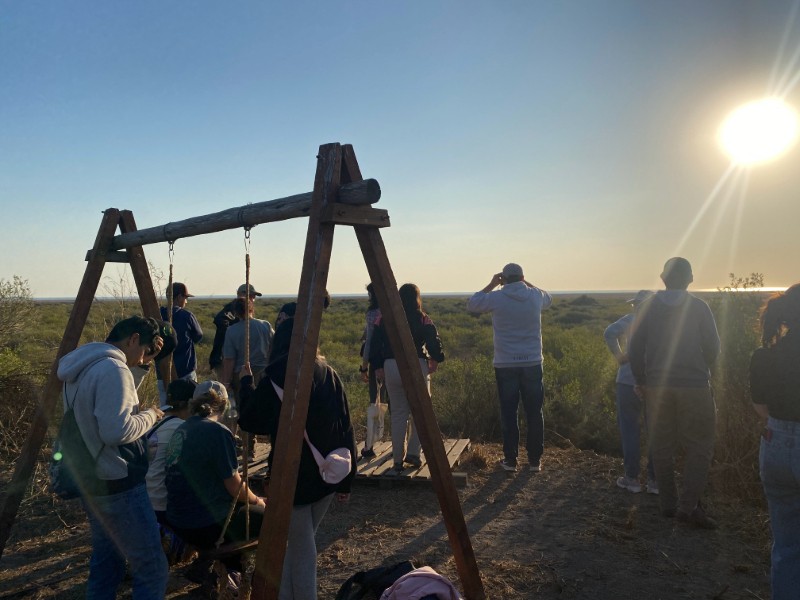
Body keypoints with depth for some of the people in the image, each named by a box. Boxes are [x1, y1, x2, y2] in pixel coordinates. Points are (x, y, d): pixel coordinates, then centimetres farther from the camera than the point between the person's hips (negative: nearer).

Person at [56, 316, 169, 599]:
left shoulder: (83, 365, 9)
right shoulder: (113, 368, -21)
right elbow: (117, 431, -28)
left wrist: (141, 366, 13)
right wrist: (150, 415, -11)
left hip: (92, 480, 10)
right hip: (118, 484, -10)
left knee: (105, 564, 21)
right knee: (152, 569, -1)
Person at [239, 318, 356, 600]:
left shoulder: (275, 379, -13)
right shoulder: (330, 375, 0)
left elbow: (253, 421, -2)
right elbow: (346, 430, 1)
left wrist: (246, 382, 11)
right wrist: (346, 479, 8)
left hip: (291, 476, -5)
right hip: (328, 475, 5)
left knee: (300, 547, 9)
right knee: (301, 542, 21)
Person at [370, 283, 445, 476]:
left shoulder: (384, 319, 5)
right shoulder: (423, 319, -2)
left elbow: (374, 344, 5)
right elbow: (434, 342, -8)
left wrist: (377, 367, 13)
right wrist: (435, 360, 9)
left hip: (391, 367, 3)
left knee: (398, 413, 10)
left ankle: (398, 461, 13)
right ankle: (413, 453, 7)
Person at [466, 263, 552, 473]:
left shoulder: (496, 298, -7)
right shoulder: (535, 296, 0)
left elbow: (471, 304, 10)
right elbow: (549, 299, 26)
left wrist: (491, 285, 12)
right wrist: (526, 283, 23)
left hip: (505, 365, -1)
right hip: (532, 363, 2)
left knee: (509, 413, 7)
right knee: (534, 413, 10)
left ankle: (510, 459, 13)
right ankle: (535, 460, 16)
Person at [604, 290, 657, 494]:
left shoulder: (632, 320, -6)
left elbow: (610, 333, -22)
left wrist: (619, 356, -12)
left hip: (630, 380, -4)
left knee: (629, 429, 7)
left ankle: (632, 478, 11)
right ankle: (654, 480, 16)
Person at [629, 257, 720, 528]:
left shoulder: (647, 307, 0)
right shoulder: (699, 307, -4)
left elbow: (635, 349, -1)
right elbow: (712, 347, -3)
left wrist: (640, 381, 10)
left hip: (656, 386, 2)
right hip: (694, 386, -2)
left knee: (662, 446, 11)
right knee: (699, 447, 6)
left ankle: (668, 503, 18)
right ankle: (688, 505, -1)